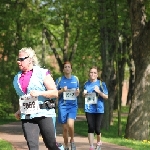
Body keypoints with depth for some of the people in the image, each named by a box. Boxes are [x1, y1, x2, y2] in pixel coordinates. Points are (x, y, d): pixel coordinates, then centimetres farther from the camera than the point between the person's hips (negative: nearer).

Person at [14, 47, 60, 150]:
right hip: (27, 117, 4)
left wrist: (39, 93, -17)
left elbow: (55, 93, -4)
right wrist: (19, 111, 14)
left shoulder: (42, 73, -3)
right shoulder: (17, 78, 12)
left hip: (43, 114, -4)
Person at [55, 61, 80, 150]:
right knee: (65, 127, 4)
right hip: (63, 105, 0)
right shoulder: (60, 80, 3)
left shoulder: (75, 79, 9)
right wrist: (62, 90, -14)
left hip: (73, 105, 0)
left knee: (70, 124, -20)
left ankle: (72, 140, 5)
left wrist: (77, 93, -2)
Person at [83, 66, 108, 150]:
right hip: (89, 109, 2)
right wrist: (84, 94, -2)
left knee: (97, 129, -2)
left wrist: (99, 92, -17)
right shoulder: (86, 84, 7)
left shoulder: (101, 84, -3)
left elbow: (106, 96, -2)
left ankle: (99, 142, 27)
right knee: (91, 128, -3)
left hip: (99, 109, -2)